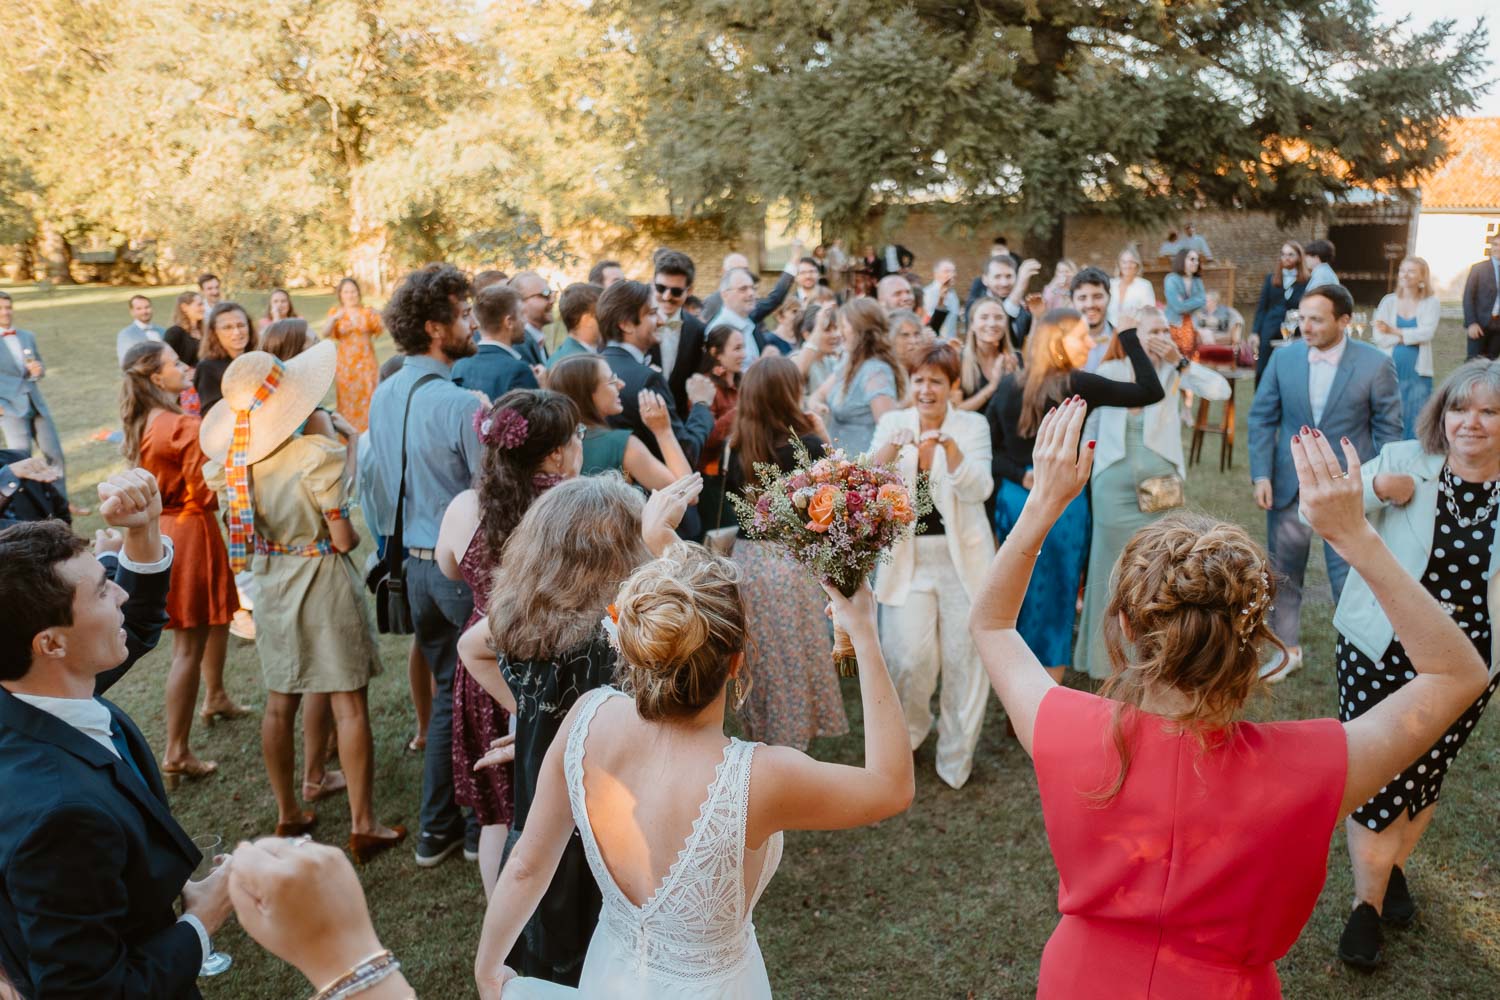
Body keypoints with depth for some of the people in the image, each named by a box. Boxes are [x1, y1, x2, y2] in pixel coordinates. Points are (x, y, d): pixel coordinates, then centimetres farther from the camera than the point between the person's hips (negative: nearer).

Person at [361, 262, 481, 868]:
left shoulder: (383, 397, 4)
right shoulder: (463, 404, -20)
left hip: (415, 564, 7)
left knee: (447, 690, 20)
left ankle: (437, 829, 28)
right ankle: (485, 826, 22)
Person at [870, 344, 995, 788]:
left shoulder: (972, 426, -1)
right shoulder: (893, 423, 2)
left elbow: (980, 490, -13)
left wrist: (949, 446, -29)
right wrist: (889, 451, -28)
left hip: (961, 557, 0)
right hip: (907, 557, 1)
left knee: (963, 659, 3)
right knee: (910, 659, -5)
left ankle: (956, 759, 22)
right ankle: (908, 731, 26)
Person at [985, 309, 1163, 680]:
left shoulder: (1008, 385, 2)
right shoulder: (1077, 385, -14)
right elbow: (1151, 392, -12)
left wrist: (1020, 476, -7)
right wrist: (1127, 334, -7)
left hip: (1012, 500, 5)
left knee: (1021, 600, 20)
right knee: (1054, 601, 7)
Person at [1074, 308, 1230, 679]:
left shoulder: (1171, 371, -1)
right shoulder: (1108, 373, -4)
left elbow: (1221, 390, -13)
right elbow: (1089, 427, 5)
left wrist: (1180, 362, -15)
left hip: (1162, 489, 1)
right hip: (1114, 488, -1)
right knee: (1114, 571, 8)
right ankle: (1107, 658, 21)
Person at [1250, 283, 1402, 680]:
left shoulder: (1376, 364, -10)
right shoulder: (1283, 358, -4)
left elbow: (1388, 430, -3)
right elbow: (1262, 418, 1)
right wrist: (1261, 475, -7)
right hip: (1288, 485, 3)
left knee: (1351, 577, 7)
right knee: (1283, 573, 14)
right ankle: (1286, 649, 31)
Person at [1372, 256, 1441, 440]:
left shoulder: (1431, 303, 4)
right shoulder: (1388, 301, 6)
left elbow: (1426, 332, -12)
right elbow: (1378, 337, -4)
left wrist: (1394, 331, -9)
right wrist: (1411, 336, -9)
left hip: (1418, 371, -1)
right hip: (1390, 370, 1)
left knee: (1417, 424, 1)